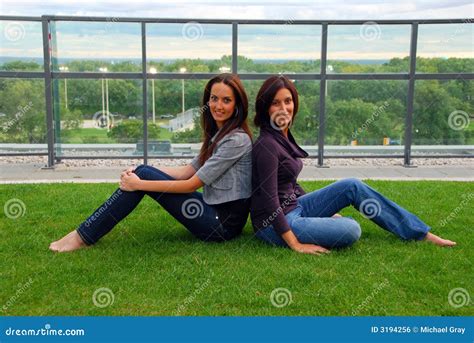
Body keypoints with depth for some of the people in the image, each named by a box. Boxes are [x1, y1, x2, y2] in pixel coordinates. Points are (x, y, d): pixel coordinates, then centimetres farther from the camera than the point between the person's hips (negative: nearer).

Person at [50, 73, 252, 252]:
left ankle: (83, 238, -6)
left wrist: (139, 184, -13)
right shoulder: (218, 134, 12)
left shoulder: (237, 140, -17)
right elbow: (187, 172, 9)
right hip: (214, 211, 8)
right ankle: (86, 232, 1)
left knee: (143, 178, -14)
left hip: (225, 223, -8)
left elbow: (192, 184, -17)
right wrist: (139, 174, -2)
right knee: (142, 173, -3)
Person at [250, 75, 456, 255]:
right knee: (350, 230, -26)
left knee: (352, 186, 2)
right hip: (274, 225, -9)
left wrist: (323, 209, 19)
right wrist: (296, 245, -24)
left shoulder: (283, 136, 8)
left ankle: (422, 233, 7)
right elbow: (269, 200, -23)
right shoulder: (267, 146, -21)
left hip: (295, 207, 9)